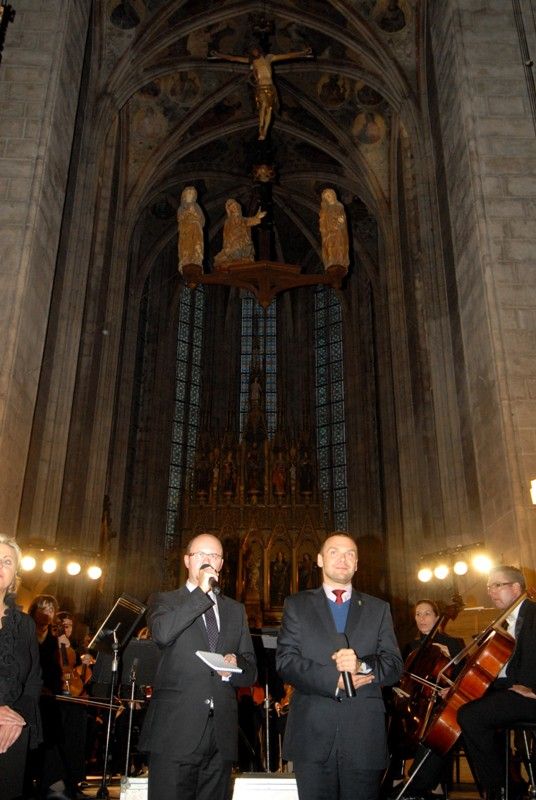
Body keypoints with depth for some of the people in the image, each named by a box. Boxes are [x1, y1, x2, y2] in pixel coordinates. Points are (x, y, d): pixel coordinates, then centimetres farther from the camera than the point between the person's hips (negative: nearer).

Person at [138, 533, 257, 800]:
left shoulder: (235, 610, 17)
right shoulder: (164, 601, 6)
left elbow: (251, 671, 15)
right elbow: (162, 633, -17)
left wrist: (236, 667, -7)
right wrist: (201, 591, -14)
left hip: (221, 737, 4)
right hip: (176, 731, -3)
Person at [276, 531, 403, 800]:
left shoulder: (378, 609, 11)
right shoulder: (297, 605, 8)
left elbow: (394, 666, 3)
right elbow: (285, 661, -2)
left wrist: (362, 666, -17)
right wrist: (333, 679, -14)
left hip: (364, 737, 1)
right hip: (312, 736, -1)